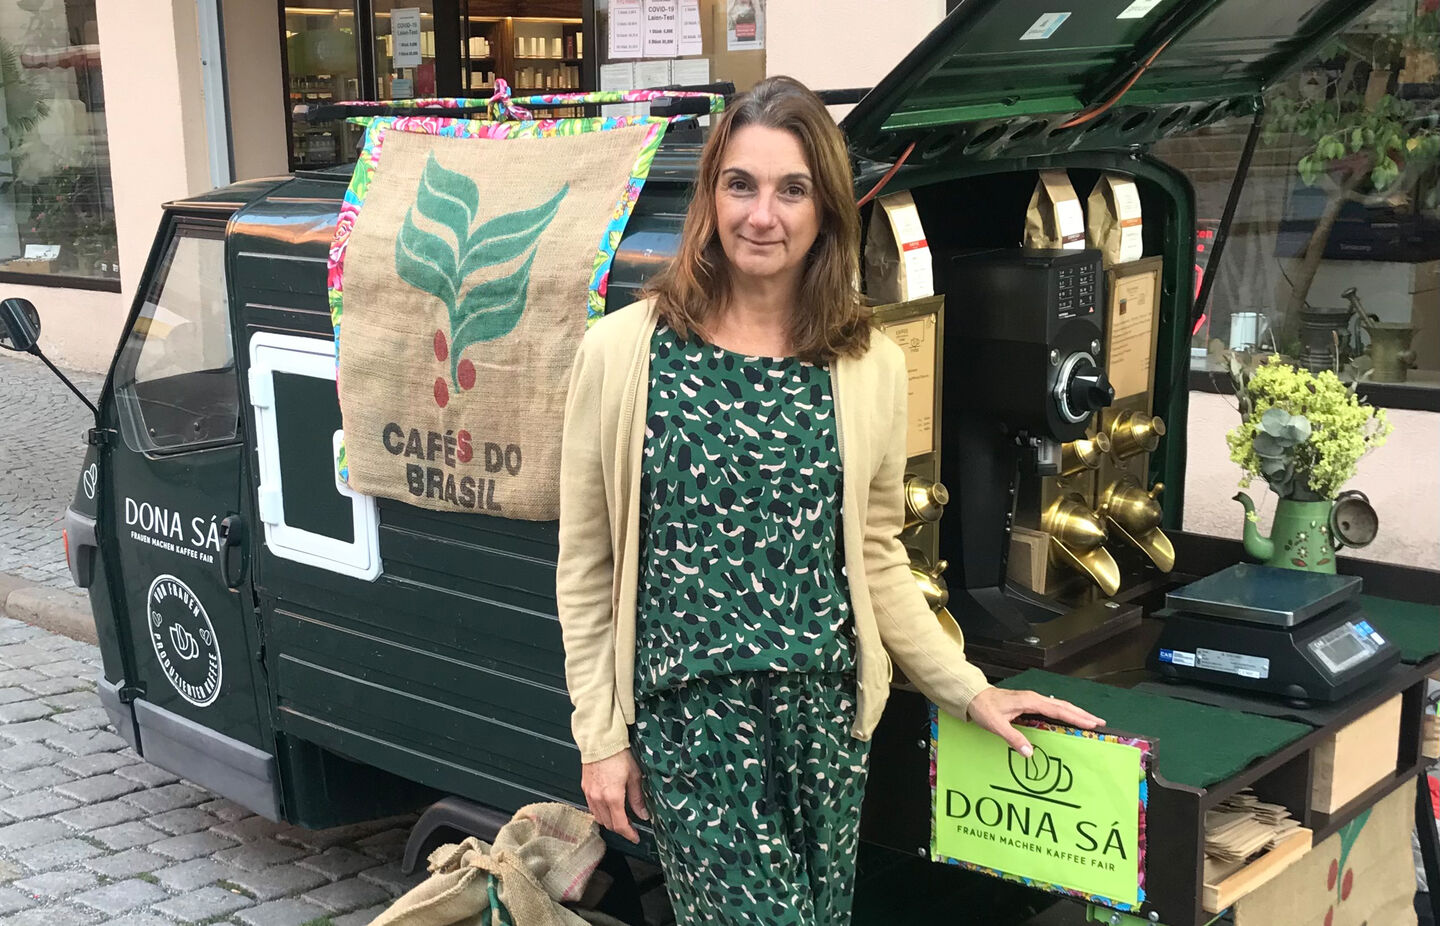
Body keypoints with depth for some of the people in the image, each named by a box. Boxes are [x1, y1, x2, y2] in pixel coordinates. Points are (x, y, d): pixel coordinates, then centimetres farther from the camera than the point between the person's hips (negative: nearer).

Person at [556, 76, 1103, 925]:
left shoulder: (871, 366, 2)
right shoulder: (624, 351, -5)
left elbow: (879, 559, 11)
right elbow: (587, 566, -1)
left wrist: (969, 690, 8)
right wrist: (601, 736, 0)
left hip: (826, 706, 3)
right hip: (689, 709, -3)